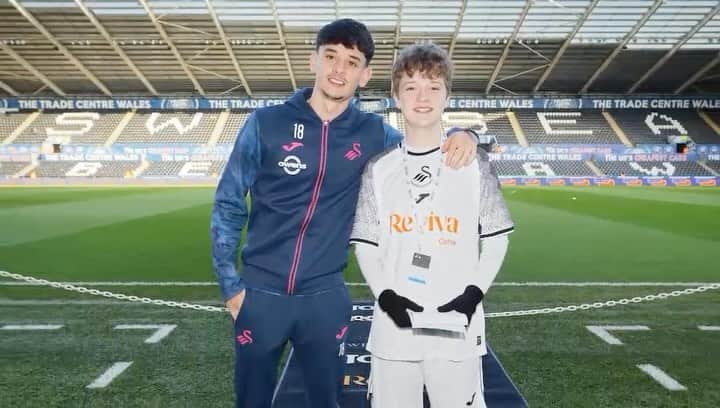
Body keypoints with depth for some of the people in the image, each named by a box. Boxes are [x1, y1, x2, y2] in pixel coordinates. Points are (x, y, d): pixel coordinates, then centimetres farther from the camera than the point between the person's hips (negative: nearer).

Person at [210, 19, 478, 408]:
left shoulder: (372, 133, -1)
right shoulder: (266, 123, -6)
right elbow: (228, 204, 0)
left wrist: (462, 135, -10)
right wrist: (230, 284, -2)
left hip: (325, 297, 1)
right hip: (260, 293, 0)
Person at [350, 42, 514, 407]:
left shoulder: (475, 165, 2)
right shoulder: (378, 169, 4)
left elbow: (496, 240, 5)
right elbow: (365, 245, 6)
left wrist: (474, 292, -8)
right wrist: (385, 294, -8)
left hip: (456, 328, -1)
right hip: (393, 328, 1)